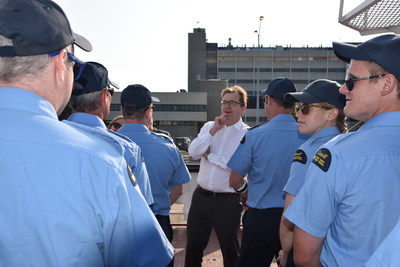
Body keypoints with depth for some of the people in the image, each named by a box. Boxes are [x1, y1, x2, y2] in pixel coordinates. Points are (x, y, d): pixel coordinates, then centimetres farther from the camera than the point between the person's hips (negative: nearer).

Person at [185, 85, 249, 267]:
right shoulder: (209, 127, 7)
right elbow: (193, 152, -6)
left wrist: (209, 155, -11)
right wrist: (213, 131, -14)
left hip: (228, 200, -4)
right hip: (201, 196, 4)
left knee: (229, 248, 16)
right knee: (193, 245, 17)